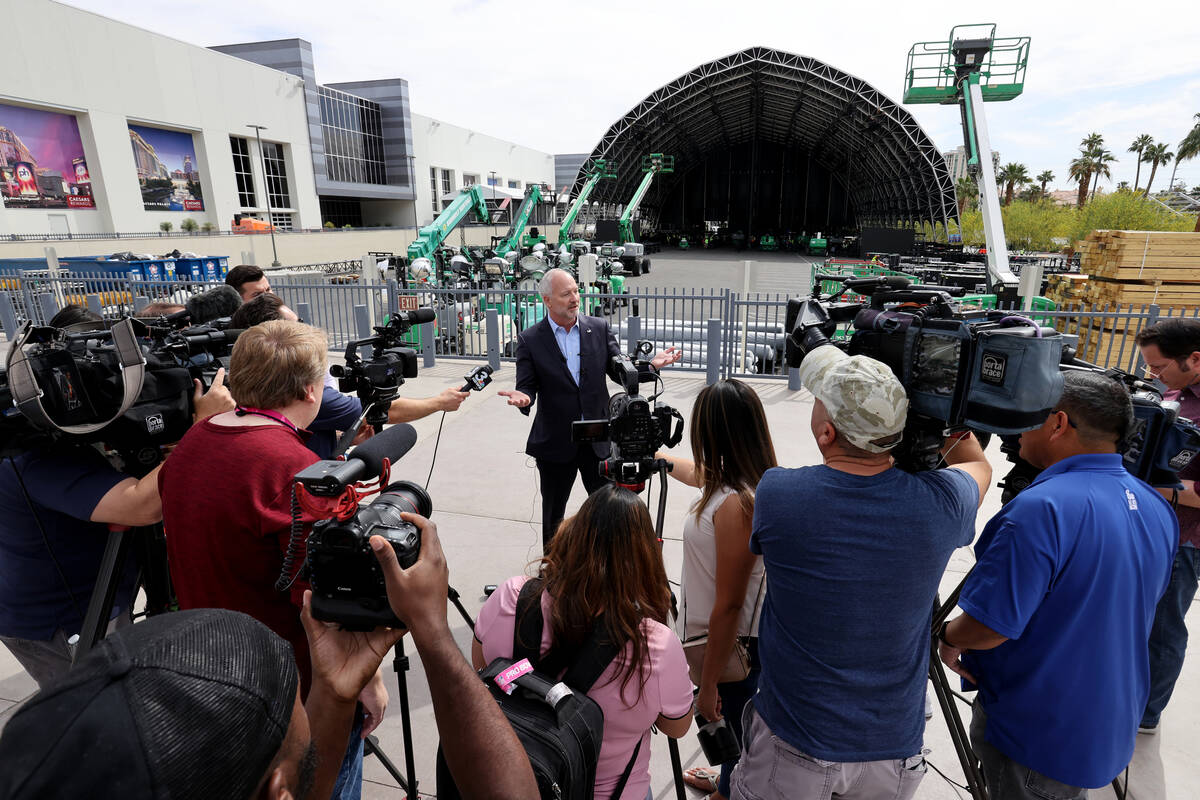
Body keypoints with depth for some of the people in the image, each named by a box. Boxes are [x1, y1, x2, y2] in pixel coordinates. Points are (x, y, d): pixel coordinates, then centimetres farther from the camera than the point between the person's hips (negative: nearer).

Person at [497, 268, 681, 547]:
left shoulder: (600, 328, 1)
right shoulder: (530, 340, -5)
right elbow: (527, 385, -5)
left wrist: (651, 364, -16)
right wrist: (523, 397, -29)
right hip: (555, 443, -1)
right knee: (553, 514, 17)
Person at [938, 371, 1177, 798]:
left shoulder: (1041, 509, -30)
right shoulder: (1158, 508, -1)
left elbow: (987, 627, -29)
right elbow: (1126, 611, 13)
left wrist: (947, 637, -8)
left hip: (1035, 737, -7)